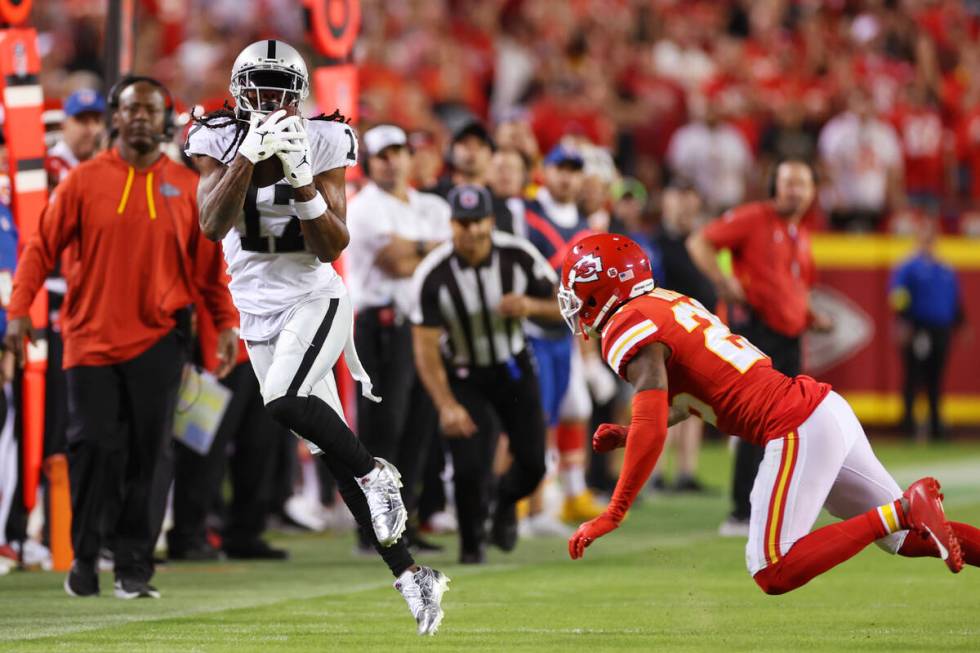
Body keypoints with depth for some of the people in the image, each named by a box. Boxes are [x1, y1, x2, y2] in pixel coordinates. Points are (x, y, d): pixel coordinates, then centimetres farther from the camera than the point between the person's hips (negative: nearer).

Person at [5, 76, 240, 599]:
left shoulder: (187, 188, 6)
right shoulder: (84, 181, 3)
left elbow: (208, 264, 9)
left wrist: (226, 322, 0)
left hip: (158, 340, 1)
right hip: (90, 337, -1)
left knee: (149, 453, -2)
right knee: (91, 447, -3)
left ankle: (134, 568, 4)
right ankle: (85, 558, 13)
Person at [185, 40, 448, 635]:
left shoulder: (321, 144, -8)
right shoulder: (219, 142, -5)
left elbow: (332, 247, -12)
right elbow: (213, 226, -20)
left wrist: (302, 179, -25)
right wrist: (249, 155, -30)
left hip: (314, 298, -3)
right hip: (258, 312, 3)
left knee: (284, 402, -32)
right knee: (332, 450, 4)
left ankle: (376, 473, -7)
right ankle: (410, 574, 10)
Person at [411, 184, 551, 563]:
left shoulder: (519, 256, -17)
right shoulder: (433, 275, -24)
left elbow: (563, 305, -6)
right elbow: (425, 347, -21)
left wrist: (532, 306, -28)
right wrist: (446, 405, -30)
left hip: (514, 370, 2)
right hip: (464, 378, -2)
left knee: (533, 463, -1)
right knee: (469, 468, -15)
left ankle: (506, 503, 36)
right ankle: (471, 542, 15)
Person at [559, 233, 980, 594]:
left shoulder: (628, 329, -9)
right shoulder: (668, 303, 18)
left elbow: (652, 433, -18)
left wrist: (611, 516, -13)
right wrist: (628, 435, 21)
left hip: (798, 430, -9)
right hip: (830, 408, 9)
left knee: (774, 574, -13)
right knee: (909, 538, 17)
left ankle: (905, 510, -16)